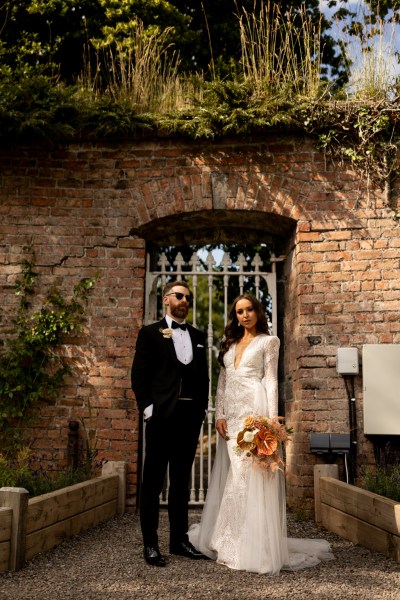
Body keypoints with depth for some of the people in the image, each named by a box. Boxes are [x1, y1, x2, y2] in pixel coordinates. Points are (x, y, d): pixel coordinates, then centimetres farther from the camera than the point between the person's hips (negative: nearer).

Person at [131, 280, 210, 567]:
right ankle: (150, 543, 10)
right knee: (153, 481, 2)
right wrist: (148, 409, -10)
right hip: (162, 415, -4)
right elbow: (139, 374, -3)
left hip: (191, 416, 5)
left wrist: (202, 408, 7)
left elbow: (204, 376, 16)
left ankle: (180, 539, 23)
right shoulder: (150, 333, 2)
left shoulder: (198, 336, 15)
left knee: (182, 480, 13)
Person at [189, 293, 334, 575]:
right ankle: (229, 541, 15)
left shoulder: (268, 341, 5)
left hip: (254, 410, -5)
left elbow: (271, 381, -2)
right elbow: (222, 383, 16)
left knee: (251, 475, -7)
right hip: (231, 414, 5)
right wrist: (219, 415, 3)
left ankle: (254, 547, 0)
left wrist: (271, 418, -13)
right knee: (230, 475, 6)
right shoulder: (230, 344, 19)